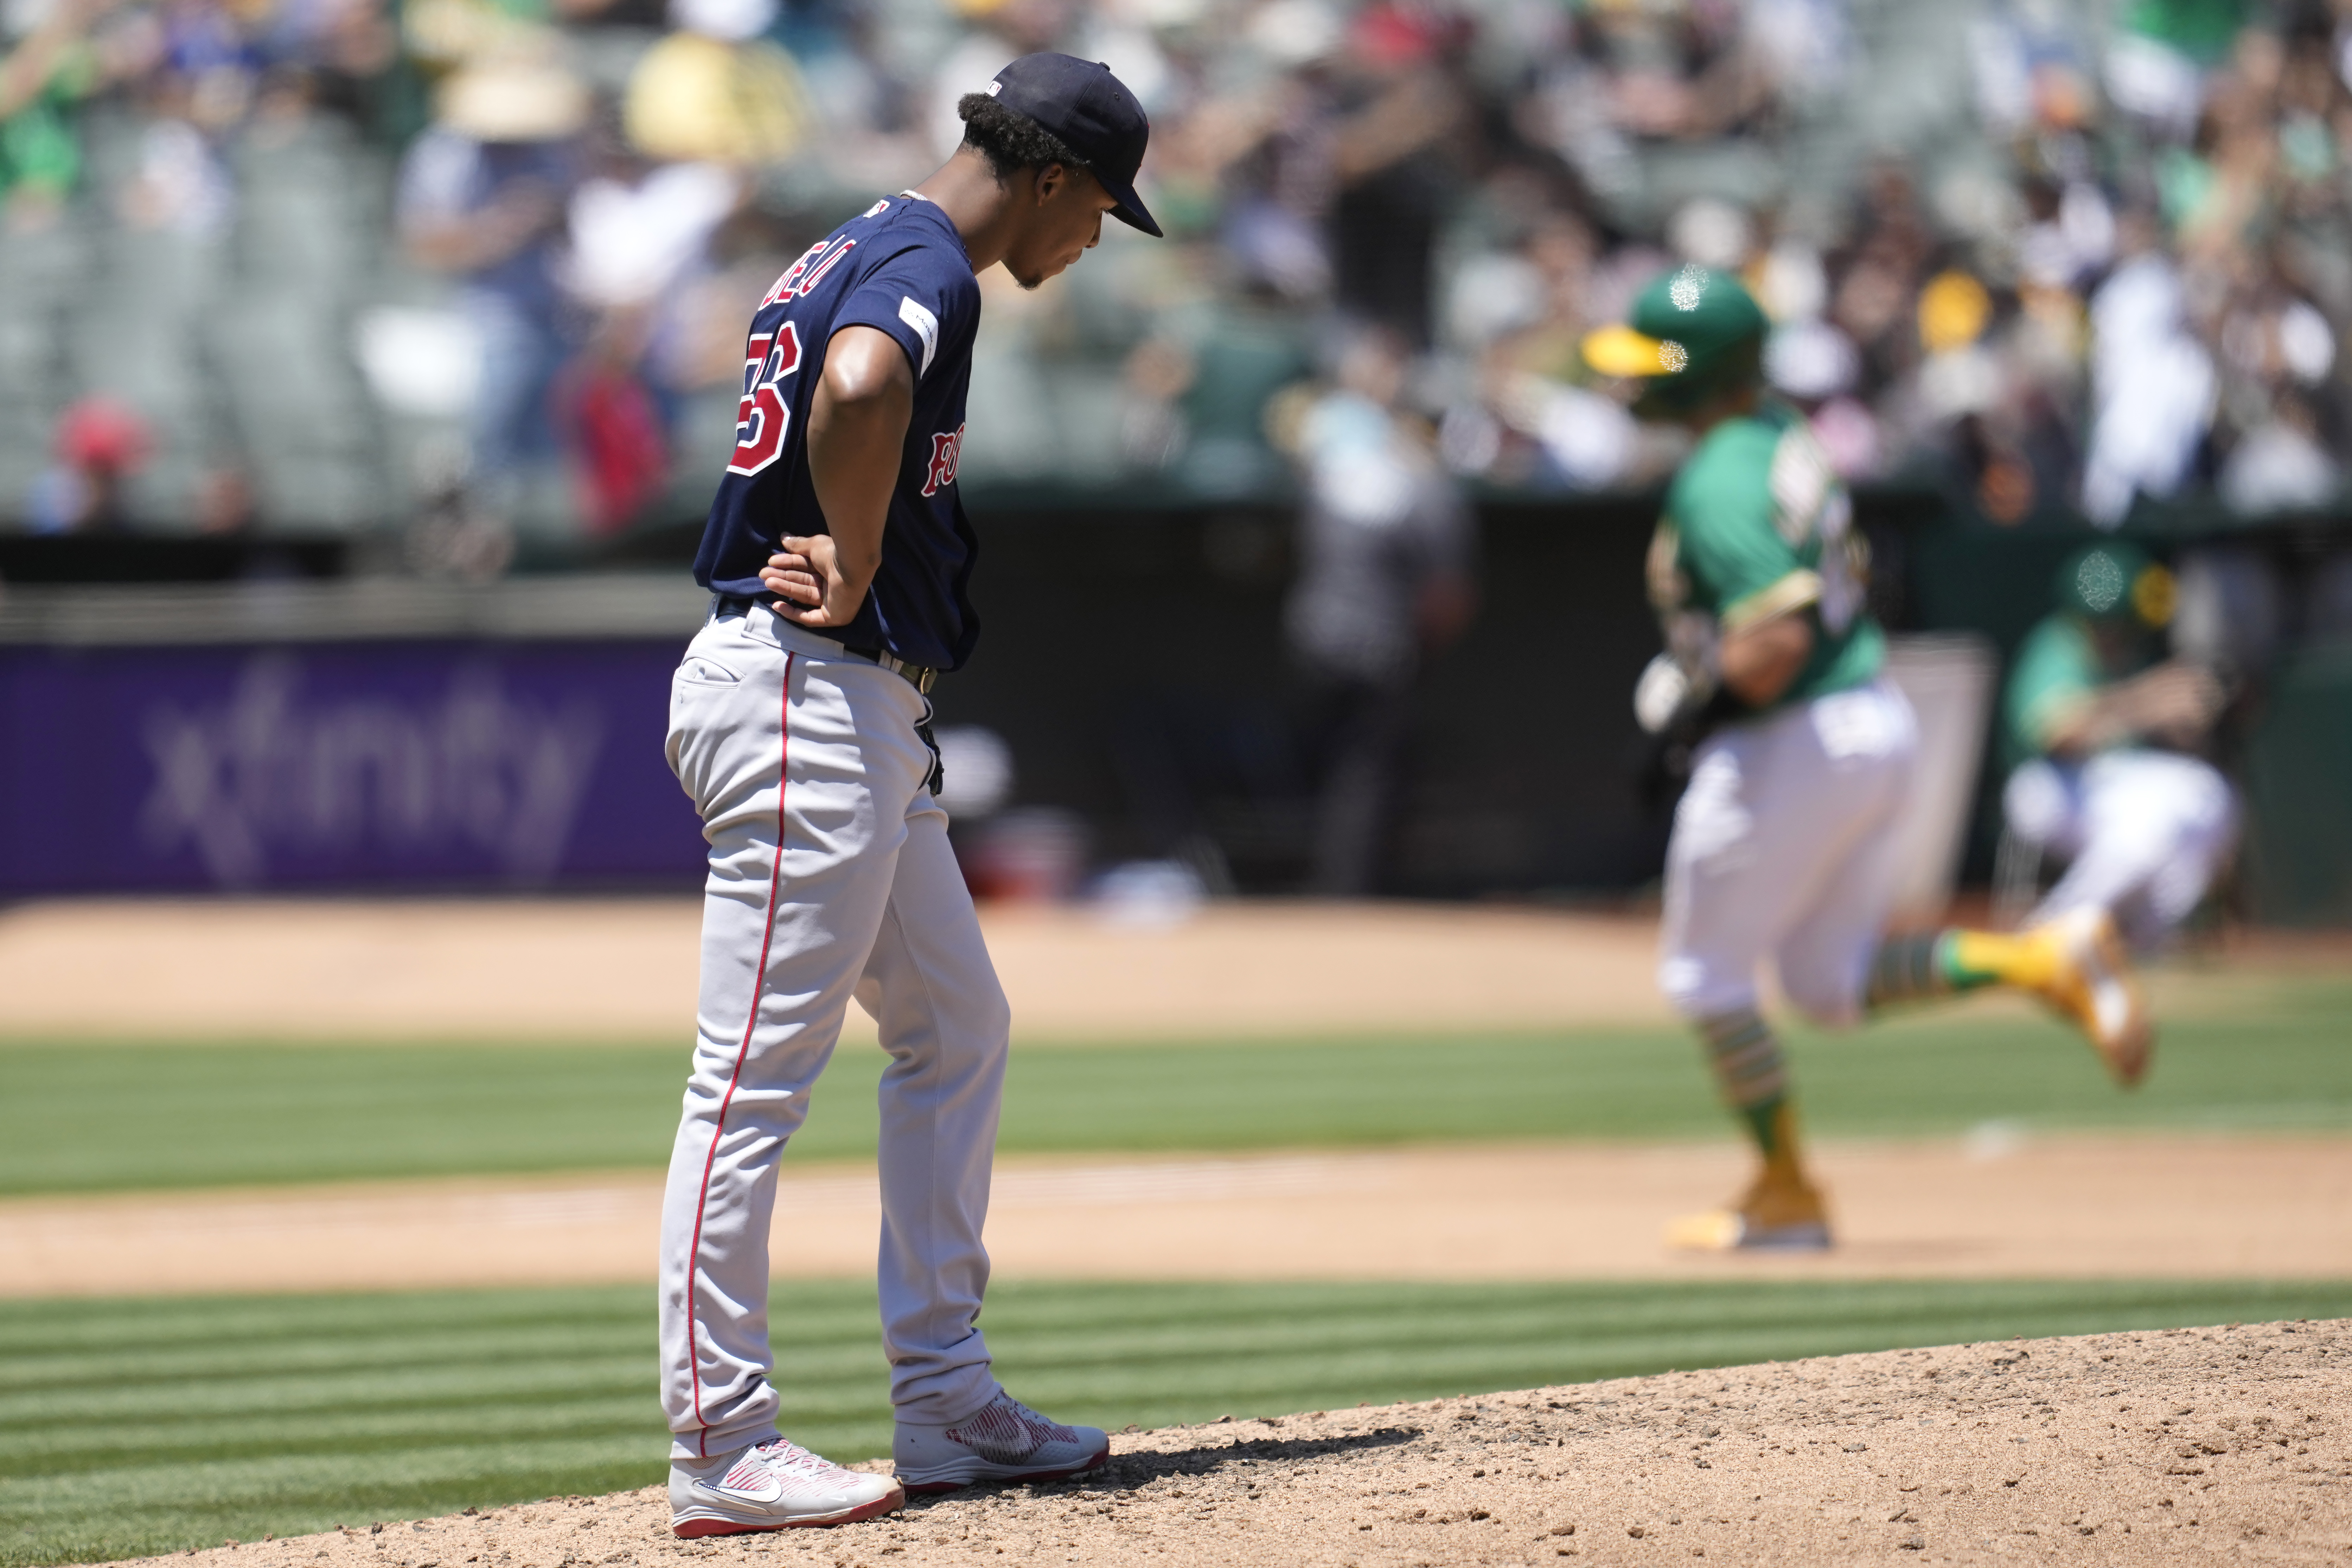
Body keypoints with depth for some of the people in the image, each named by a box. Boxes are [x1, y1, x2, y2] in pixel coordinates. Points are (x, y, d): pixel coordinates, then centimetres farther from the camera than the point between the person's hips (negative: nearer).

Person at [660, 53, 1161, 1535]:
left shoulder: (858, 252, 18)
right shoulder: (927, 267, -14)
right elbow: (858, 390, -35)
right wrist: (853, 577, -22)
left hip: (867, 715, 11)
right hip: (806, 700, -11)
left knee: (959, 1031, 16)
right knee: (759, 1069, -9)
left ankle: (946, 1401, 19)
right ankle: (721, 1451, -8)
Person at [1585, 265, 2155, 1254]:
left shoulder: (1717, 487, -21)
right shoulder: (1784, 437, 9)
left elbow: (1776, 644, -29)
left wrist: (1691, 695, -12)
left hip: (1790, 744, -9)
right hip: (1878, 720, 9)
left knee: (1706, 975, 9)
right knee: (1829, 984, 16)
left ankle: (1786, 1197, 15)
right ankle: (2047, 960, -1)